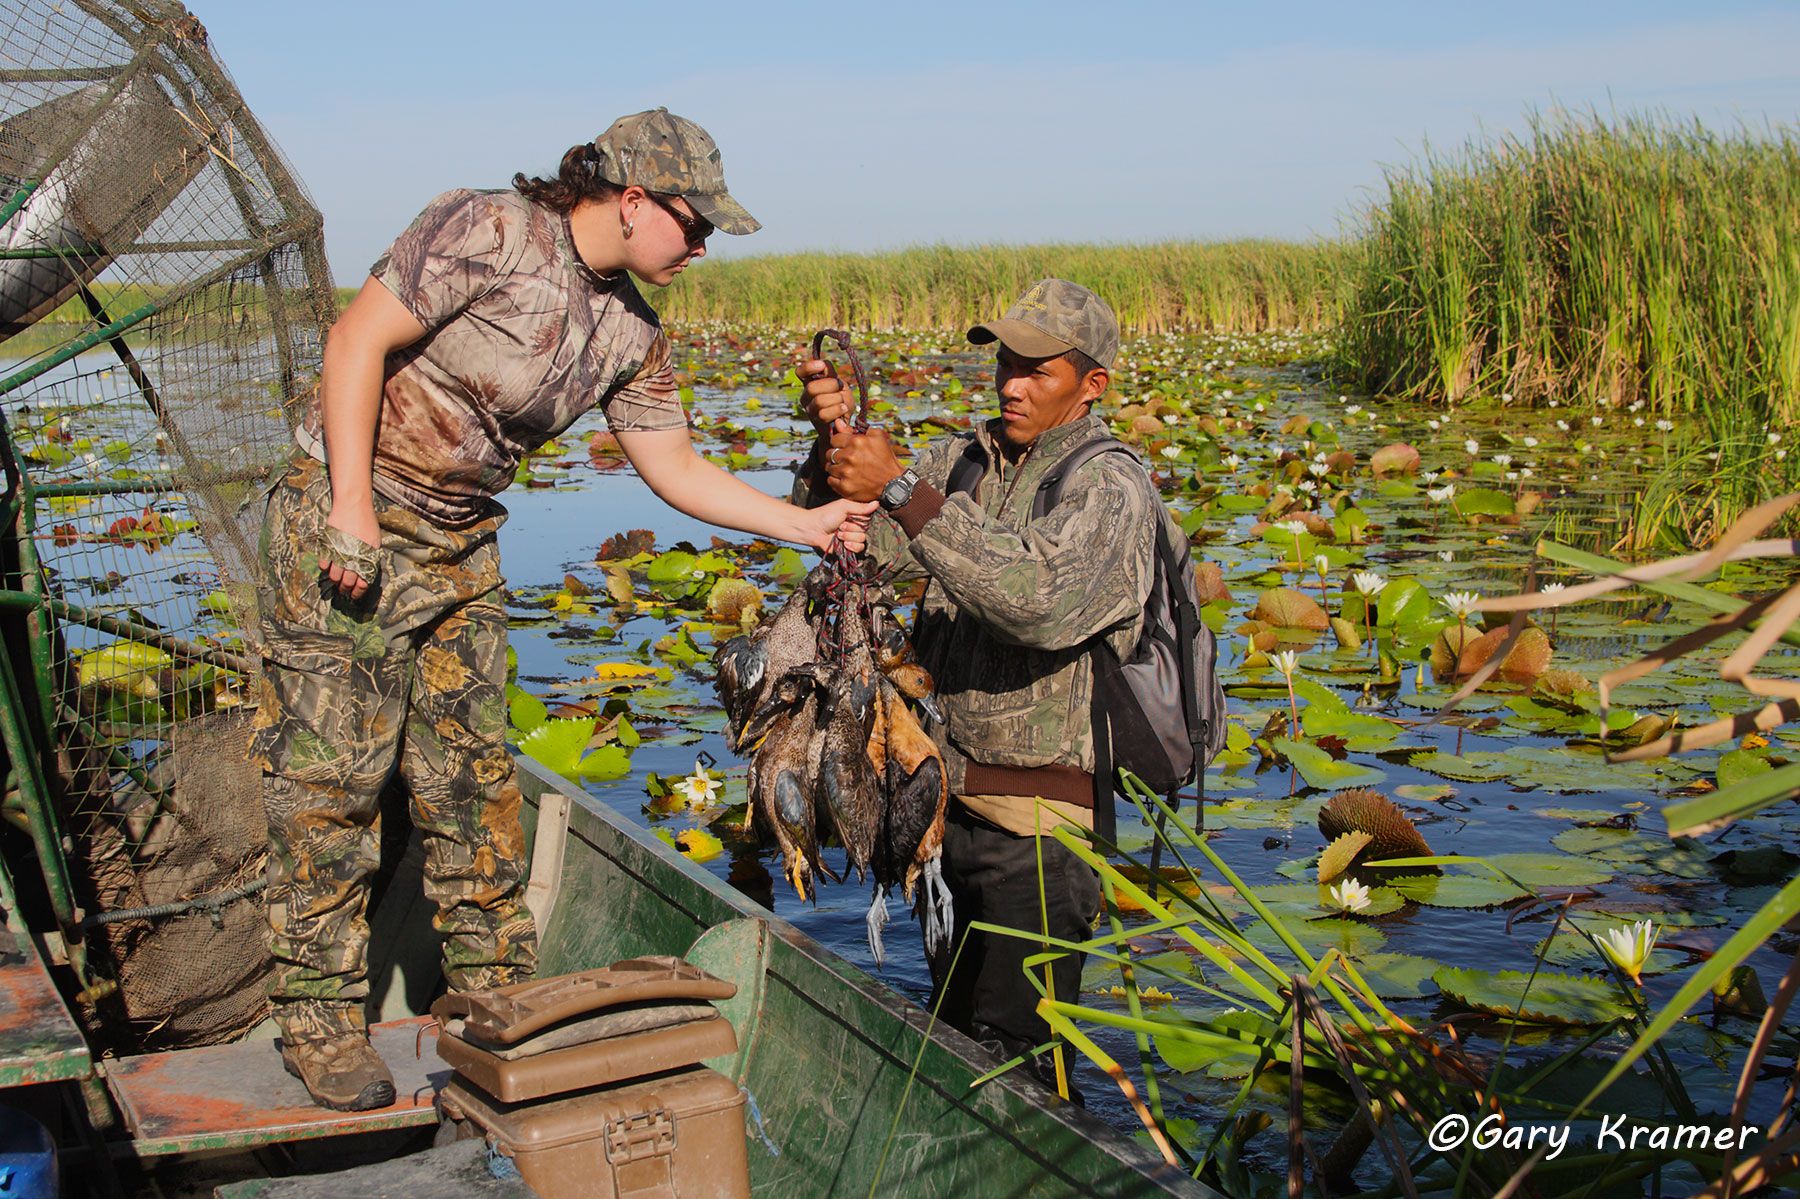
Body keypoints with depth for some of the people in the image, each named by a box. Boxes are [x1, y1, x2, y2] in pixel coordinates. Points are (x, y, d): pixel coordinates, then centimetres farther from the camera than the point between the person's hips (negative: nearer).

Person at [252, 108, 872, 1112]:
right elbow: (360, 341, -19)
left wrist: (809, 525, 4)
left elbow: (678, 469, 11)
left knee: (474, 775, 10)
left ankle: (497, 992, 23)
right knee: (334, 774, -3)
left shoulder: (629, 332, 5)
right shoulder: (488, 232, -17)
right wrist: (352, 510, -22)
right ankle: (321, 1019, 9)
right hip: (348, 521, -7)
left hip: (458, 548, 7)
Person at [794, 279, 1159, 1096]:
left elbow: (1039, 600, -31)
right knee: (950, 1037, 19)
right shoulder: (966, 460, 8)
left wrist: (900, 488, -30)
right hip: (949, 800, 7)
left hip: (1038, 820, -7)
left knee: (1010, 1060, -2)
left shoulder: (1112, 489, -12)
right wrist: (834, 441, -15)